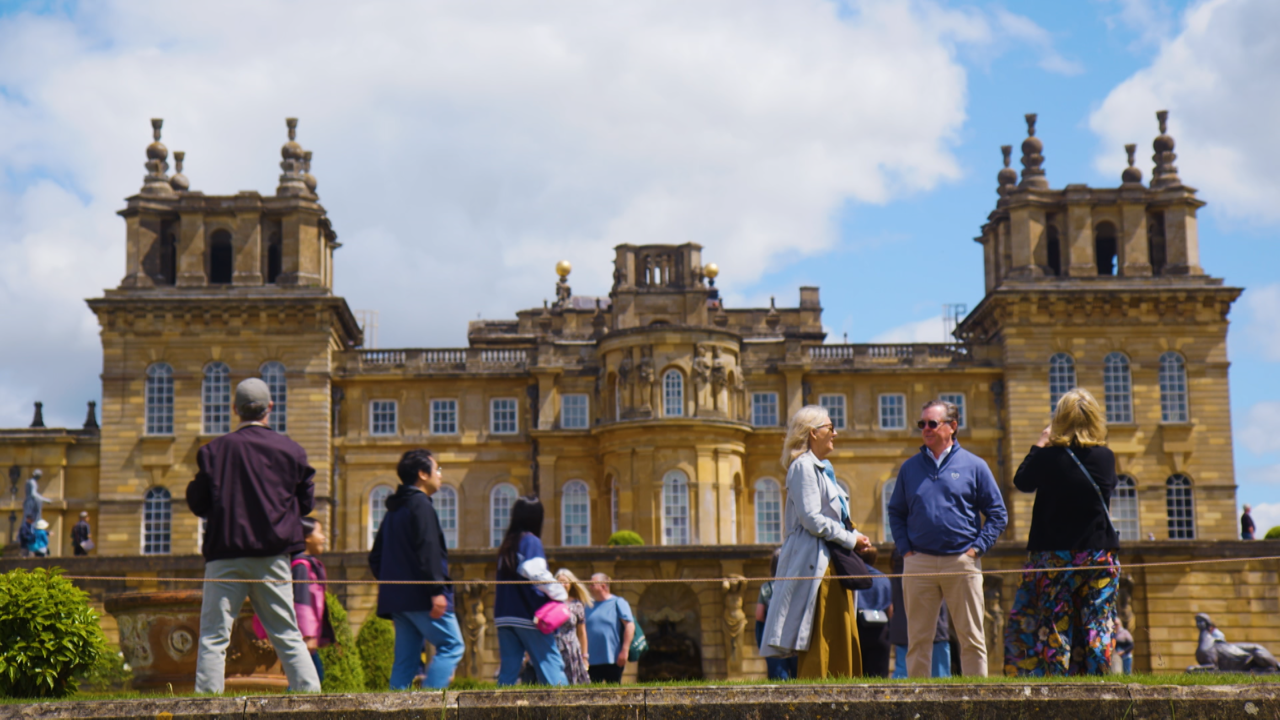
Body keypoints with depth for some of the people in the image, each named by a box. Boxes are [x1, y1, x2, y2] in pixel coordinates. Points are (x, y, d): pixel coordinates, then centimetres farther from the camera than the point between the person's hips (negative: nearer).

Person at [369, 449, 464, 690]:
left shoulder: (392, 510, 22)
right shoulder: (421, 505, -7)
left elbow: (375, 558, 24)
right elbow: (427, 552, -18)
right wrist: (437, 591, -20)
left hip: (397, 597, 9)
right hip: (421, 597, -9)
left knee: (405, 658, 7)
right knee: (452, 646, -7)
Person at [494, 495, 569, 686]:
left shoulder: (507, 544, 16)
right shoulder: (531, 541, -6)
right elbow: (535, 571, -21)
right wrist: (560, 593, -10)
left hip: (504, 616, 7)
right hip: (528, 615, -7)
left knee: (508, 669, 5)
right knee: (550, 664, -6)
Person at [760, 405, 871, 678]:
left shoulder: (821, 468, 22)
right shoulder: (803, 466, -8)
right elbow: (811, 519, -17)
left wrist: (855, 537, 9)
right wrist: (850, 539, -11)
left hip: (832, 562, 10)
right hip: (816, 563, -10)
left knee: (843, 636, 6)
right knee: (820, 639, -11)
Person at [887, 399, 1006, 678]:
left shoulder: (974, 466, 4)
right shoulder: (910, 467, 10)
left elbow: (998, 515, 6)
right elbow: (896, 512, 17)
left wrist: (976, 548, -4)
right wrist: (905, 549, 3)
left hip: (962, 562, -2)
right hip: (919, 563, 2)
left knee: (972, 638, 2)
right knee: (918, 639, 4)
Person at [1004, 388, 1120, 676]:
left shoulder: (1048, 457, -9)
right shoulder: (1106, 457, -1)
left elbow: (1021, 481, 8)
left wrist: (1039, 446, 18)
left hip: (1054, 555, -2)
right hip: (1100, 553, 2)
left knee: (1052, 625, 2)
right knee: (1098, 626, 6)